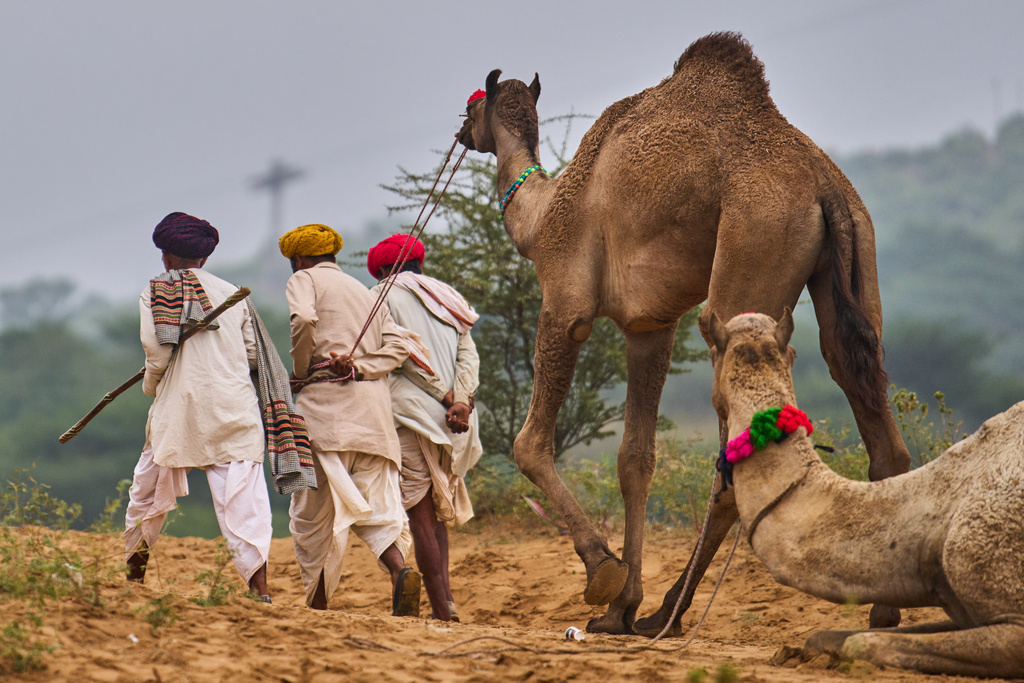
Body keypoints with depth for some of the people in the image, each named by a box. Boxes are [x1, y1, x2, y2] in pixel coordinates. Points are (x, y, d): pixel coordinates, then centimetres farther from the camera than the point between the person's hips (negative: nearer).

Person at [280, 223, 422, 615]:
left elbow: (303, 320, -15)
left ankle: (317, 603, 2)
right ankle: (400, 571, -26)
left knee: (313, 511, 2)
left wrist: (300, 372, -3)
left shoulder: (305, 279, 7)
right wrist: (358, 369, 0)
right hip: (374, 408, 5)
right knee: (375, 505, 0)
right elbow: (398, 345, 11)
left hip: (326, 404, -5)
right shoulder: (365, 293, 25)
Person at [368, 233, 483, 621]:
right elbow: (469, 356, 8)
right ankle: (446, 596, 5)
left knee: (421, 516, -4)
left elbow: (409, 354, -8)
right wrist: (461, 400, -4)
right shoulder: (447, 299, 21)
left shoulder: (387, 295, 3)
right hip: (452, 422, 6)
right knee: (438, 510, 17)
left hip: (412, 412, -6)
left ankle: (442, 609, -9)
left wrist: (446, 396, -6)